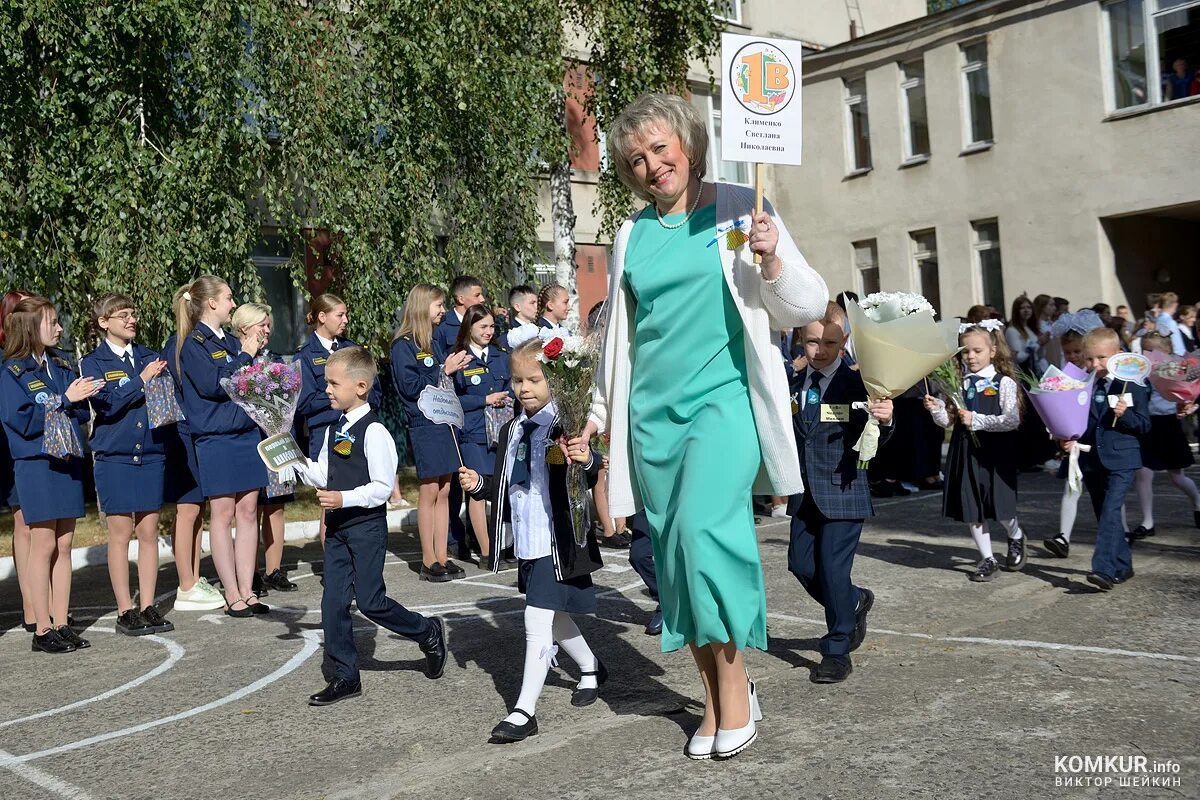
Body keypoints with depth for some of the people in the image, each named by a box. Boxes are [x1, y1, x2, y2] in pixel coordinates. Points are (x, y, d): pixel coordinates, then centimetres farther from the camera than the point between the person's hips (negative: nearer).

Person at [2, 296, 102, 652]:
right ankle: (43, 630, 6)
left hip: (67, 462, 6)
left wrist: (83, 396, -9)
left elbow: (80, 413, 12)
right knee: (44, 545, -2)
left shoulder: (60, 365, 12)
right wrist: (65, 399, -17)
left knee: (64, 546, 7)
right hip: (36, 464, -6)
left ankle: (61, 625, 13)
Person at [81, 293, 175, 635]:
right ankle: (125, 610, 10)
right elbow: (106, 405, -13)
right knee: (120, 534, 2)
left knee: (149, 533, 6)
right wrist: (141, 380, -14)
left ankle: (148, 606, 14)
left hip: (151, 453, 3)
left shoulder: (150, 357, 12)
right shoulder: (93, 363, 1)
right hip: (114, 456, -3)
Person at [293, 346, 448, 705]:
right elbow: (322, 476, 14)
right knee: (333, 602, 7)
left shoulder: (373, 431, -16)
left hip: (366, 526, -8)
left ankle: (428, 633, 21)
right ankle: (345, 676, 17)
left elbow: (382, 487, -18)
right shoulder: (334, 429, 11)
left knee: (370, 601, -3)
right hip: (338, 528, 8)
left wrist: (344, 499, -25)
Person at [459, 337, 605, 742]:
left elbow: (598, 477, -19)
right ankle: (591, 668, 46)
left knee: (538, 620, -8)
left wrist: (589, 461, -40)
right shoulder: (511, 430, 11)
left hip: (558, 542, -8)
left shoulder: (568, 426, -13)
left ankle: (524, 711, 1)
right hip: (527, 544, 8)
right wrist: (479, 484, 1)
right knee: (554, 618, 21)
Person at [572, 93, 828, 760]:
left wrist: (772, 261, -15)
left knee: (704, 527, -23)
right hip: (653, 412, 5)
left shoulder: (739, 208, 3)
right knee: (674, 554, 3)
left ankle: (735, 681, -5)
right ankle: (716, 700, 17)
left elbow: (809, 307, 3)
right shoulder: (632, 234, 13)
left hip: (723, 397, -4)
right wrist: (601, 411, 24)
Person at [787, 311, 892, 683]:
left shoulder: (856, 383, -9)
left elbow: (871, 441, -11)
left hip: (842, 490, -5)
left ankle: (837, 653, 10)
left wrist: (884, 421, -31)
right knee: (800, 563, 9)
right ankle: (854, 601, 37)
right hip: (804, 492, 6)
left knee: (833, 567, -5)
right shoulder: (794, 384, 6)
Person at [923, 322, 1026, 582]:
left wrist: (977, 420, -22)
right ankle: (988, 559, 23)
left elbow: (1012, 421, -16)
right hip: (965, 451, 4)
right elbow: (948, 421, 7)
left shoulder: (1003, 383, -7)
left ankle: (1016, 537, 37)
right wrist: (936, 409, -13)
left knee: (999, 504, 2)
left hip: (995, 452, -4)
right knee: (971, 506, 8)